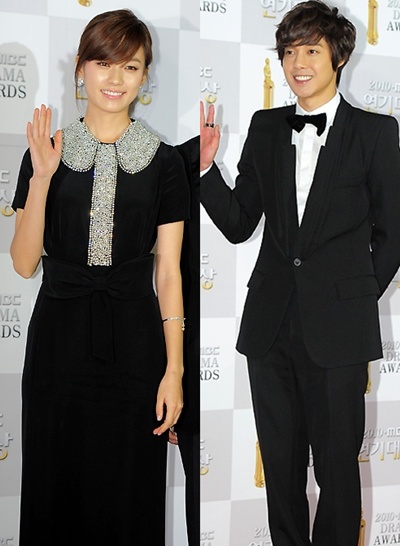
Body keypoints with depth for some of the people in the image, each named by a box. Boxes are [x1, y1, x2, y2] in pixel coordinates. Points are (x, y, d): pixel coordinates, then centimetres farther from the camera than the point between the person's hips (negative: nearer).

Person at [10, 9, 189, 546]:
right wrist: (42, 178, -14)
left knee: (129, 492, 7)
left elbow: (169, 271, 0)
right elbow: (24, 262, -2)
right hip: (59, 337, 1)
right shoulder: (46, 155, 3)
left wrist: (174, 369, -6)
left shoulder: (164, 161, 2)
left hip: (133, 340, 0)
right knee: (57, 486, 10)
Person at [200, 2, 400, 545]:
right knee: (280, 461, 15)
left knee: (337, 462, 7)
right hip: (271, 322, 4)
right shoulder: (266, 127, 8)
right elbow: (239, 224, 6)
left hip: (337, 326, -3)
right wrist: (205, 166, -8)